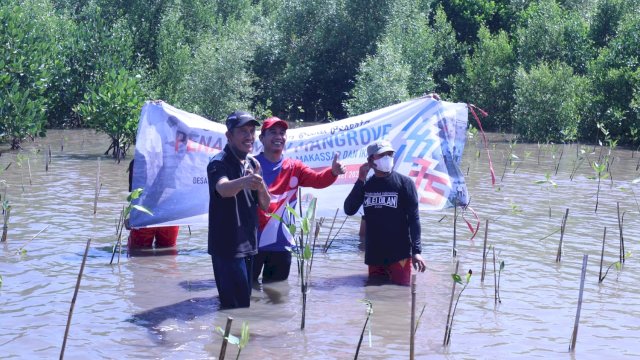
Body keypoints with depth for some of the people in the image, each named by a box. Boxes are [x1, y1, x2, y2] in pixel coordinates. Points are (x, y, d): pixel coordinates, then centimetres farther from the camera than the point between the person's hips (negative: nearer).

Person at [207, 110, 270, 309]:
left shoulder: (252, 163, 11)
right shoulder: (219, 163, -13)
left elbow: (265, 205, 8)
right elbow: (223, 188, -36)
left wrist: (259, 184, -13)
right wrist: (244, 182, -58)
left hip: (248, 245, 8)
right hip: (227, 247, -8)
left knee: (244, 302, 14)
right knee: (236, 307, -11)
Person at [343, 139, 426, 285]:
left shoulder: (404, 183, -5)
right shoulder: (366, 185, 8)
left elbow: (413, 218, -7)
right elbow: (349, 210, -3)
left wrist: (417, 251, -15)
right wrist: (360, 181, -9)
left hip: (399, 254, -4)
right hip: (374, 255, 4)